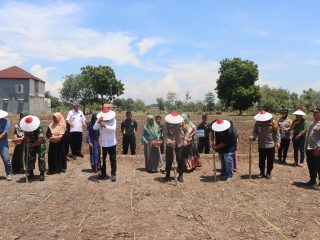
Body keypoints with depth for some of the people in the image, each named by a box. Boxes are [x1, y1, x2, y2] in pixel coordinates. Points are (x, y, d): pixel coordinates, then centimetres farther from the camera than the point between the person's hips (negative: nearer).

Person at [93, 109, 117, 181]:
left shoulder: (113, 120, -8)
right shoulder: (99, 120, -4)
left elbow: (113, 128, -24)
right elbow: (94, 128, -17)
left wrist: (105, 126, -40)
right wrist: (98, 122, -36)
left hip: (111, 143, -2)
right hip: (103, 143, 2)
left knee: (113, 159, 0)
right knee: (102, 159, 11)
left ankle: (113, 174, 6)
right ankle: (103, 174, 24)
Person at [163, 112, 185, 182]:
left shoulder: (180, 123, -4)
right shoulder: (166, 124, -9)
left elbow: (181, 132, 3)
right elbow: (165, 134, -14)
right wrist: (169, 141, -28)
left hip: (179, 144, 1)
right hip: (169, 144, -1)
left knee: (180, 159, 0)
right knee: (169, 159, 1)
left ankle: (180, 175, 13)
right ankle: (167, 175, 17)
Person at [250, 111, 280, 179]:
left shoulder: (272, 122, -6)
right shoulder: (257, 123, 0)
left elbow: (277, 132, -2)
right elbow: (255, 132, 1)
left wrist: (278, 142, -7)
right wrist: (253, 137, -21)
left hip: (271, 145, -2)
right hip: (261, 146, 2)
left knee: (270, 160, 7)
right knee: (261, 160, 9)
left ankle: (268, 173, 20)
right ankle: (262, 173, 23)